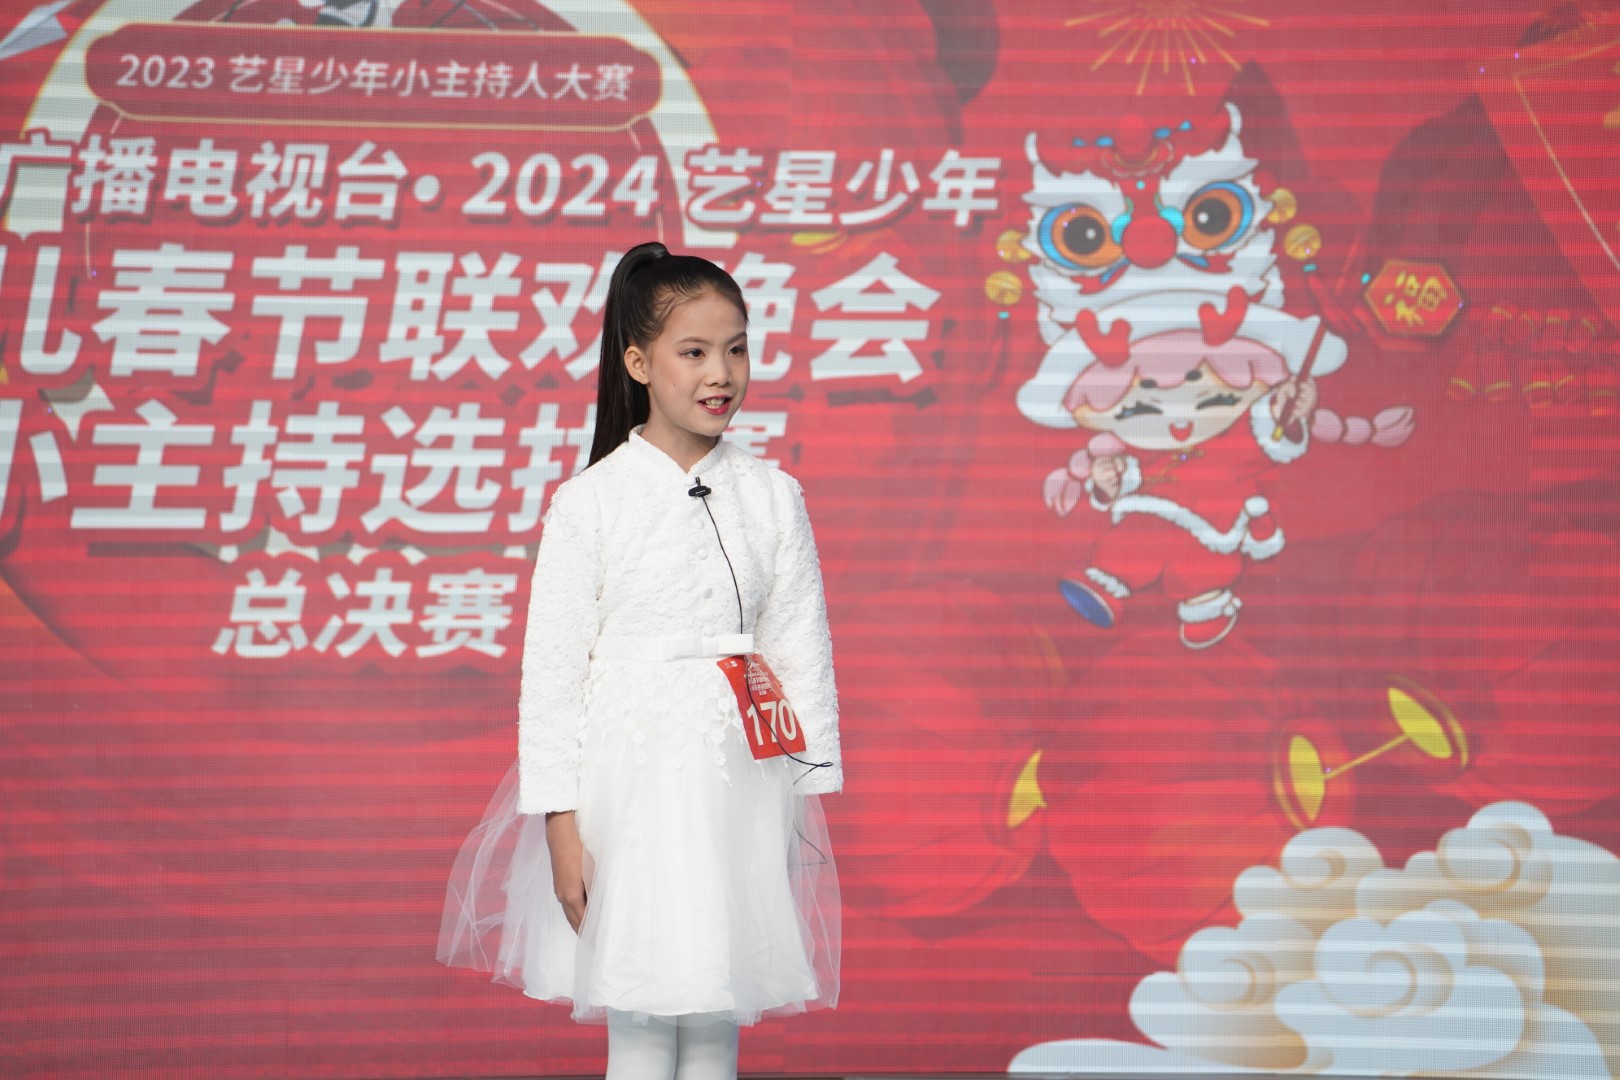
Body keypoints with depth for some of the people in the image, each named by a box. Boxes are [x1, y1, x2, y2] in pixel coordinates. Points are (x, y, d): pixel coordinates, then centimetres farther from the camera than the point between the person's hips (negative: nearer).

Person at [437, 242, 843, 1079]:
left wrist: (812, 800, 6)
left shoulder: (774, 498, 4)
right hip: (631, 787, -3)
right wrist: (559, 822, -8)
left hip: (744, 789, 3)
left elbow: (804, 655, 7)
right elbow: (551, 671, -5)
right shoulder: (589, 504, -5)